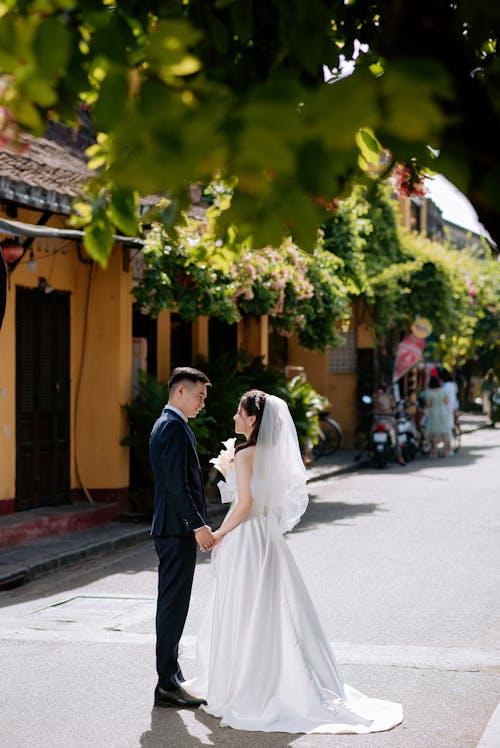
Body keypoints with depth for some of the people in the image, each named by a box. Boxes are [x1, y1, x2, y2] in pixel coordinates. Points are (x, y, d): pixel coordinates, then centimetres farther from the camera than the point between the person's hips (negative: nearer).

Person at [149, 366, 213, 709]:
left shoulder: (165, 424, 18)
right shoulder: (175, 427, -15)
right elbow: (176, 484, -22)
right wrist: (198, 525, -22)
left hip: (172, 528, 11)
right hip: (178, 529, -11)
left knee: (172, 604, 15)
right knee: (174, 605, -7)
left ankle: (171, 677, 24)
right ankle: (167, 685, -3)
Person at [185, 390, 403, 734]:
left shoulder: (245, 454, -16)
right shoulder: (272, 453, 9)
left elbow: (245, 503, -20)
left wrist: (219, 534, -11)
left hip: (246, 538, -9)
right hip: (269, 535, 9)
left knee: (242, 618, 1)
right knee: (275, 614, 12)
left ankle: (241, 691, 8)